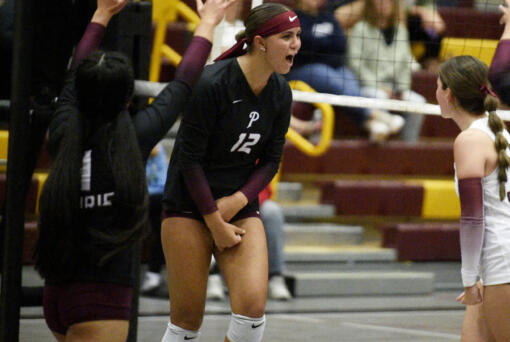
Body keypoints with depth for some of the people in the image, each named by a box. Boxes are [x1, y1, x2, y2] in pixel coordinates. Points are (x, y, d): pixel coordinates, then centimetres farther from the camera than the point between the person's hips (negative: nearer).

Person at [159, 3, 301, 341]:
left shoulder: (281, 93, -1)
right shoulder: (212, 83, -19)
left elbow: (271, 160, 7)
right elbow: (189, 159, -15)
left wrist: (238, 200, -9)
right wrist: (215, 224, -13)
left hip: (242, 207, 5)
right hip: (190, 207, -5)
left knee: (253, 305, -14)